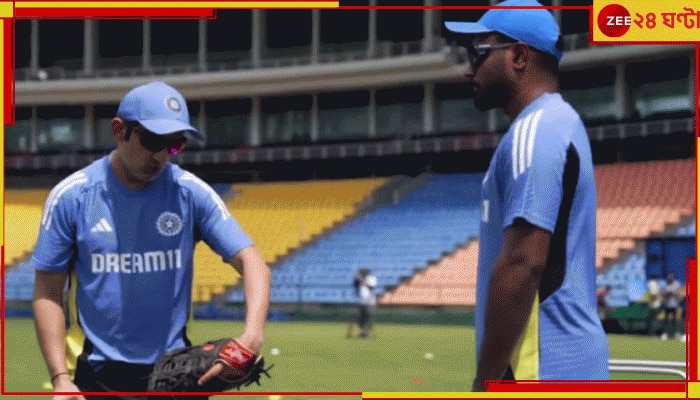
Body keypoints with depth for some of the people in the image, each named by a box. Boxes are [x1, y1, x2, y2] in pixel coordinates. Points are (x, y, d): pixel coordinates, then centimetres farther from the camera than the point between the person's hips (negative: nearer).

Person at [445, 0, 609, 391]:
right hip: (567, 359, 10)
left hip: (543, 369, -10)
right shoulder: (558, 125, 20)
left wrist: (485, 382, -20)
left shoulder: (535, 130, -12)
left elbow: (522, 264, -21)